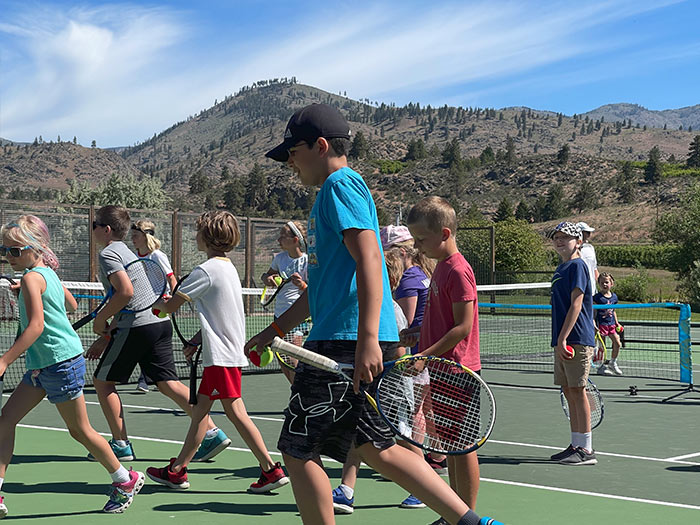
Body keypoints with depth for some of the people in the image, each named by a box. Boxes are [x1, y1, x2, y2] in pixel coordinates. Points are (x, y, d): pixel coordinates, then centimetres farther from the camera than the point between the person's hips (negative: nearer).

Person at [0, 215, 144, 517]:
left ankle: (125, 481, 20)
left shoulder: (31, 277, -17)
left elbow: (36, 326, -26)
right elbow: (71, 305, 25)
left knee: (79, 430, 4)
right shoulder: (48, 273, 10)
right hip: (42, 366, 10)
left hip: (61, 363, -10)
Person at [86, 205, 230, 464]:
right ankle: (213, 432, -3)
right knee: (168, 383, 6)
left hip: (137, 326, -9)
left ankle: (121, 444, 8)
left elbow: (126, 292, -21)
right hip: (160, 322, 9)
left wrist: (100, 320, -10)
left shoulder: (108, 253, -5)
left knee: (103, 381, 6)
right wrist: (104, 338, 27)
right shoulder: (126, 252, 25)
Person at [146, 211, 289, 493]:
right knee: (200, 409, 10)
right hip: (228, 351, 10)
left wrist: (156, 303, 13)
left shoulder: (205, 271, -14)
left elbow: (171, 306, -9)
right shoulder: (228, 267, 14)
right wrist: (198, 341, 21)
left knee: (236, 411, -6)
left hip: (222, 355, -10)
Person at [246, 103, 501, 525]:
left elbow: (368, 260, -20)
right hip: (339, 340, 10)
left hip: (347, 342, -10)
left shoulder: (341, 185, -7)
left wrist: (367, 339, -28)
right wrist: (275, 329, 32)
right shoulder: (333, 191, 24)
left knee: (299, 451, -3)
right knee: (377, 449, 13)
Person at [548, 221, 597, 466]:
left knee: (577, 391, -7)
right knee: (569, 392, 11)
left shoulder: (577, 266, -9)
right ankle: (576, 445, 18)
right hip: (562, 342, 9)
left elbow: (576, 305, -17)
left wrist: (562, 338, -21)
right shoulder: (560, 269, 18)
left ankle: (586, 450, -3)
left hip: (577, 341, -9)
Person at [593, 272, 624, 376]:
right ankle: (602, 366, 10)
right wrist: (594, 325, -15)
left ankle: (613, 362, 18)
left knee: (617, 344, -1)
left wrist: (617, 323, 14)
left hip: (611, 324, 5)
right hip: (601, 324, -5)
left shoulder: (614, 296, 9)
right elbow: (594, 312, -7)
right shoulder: (597, 297, -8)